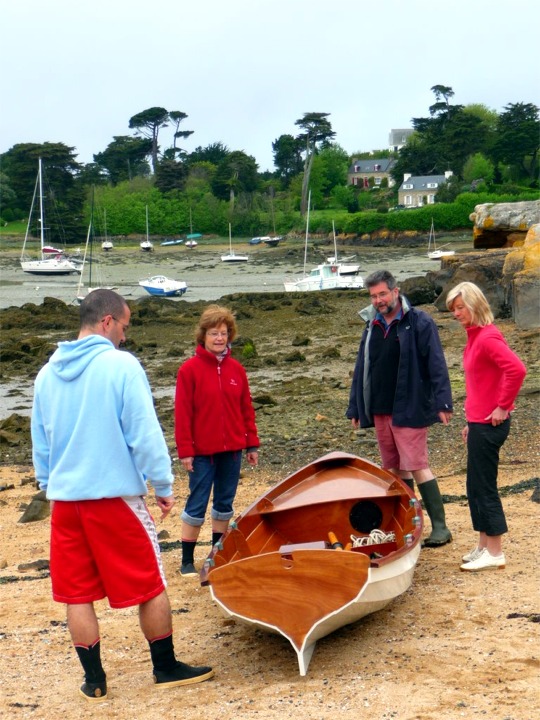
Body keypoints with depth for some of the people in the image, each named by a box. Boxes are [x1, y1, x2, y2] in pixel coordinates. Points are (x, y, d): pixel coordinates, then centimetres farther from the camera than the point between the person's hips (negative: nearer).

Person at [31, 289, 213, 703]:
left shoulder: (48, 374, 7)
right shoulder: (121, 365, -11)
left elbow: (40, 443, 14)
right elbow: (145, 434, -13)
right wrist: (164, 486, -3)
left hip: (65, 499, 5)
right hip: (116, 497, -5)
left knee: (77, 594, 12)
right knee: (151, 586, 10)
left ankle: (94, 682, 20)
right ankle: (167, 669, 22)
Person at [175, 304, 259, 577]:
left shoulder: (236, 369, 6)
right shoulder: (190, 369, -7)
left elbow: (246, 408, 10)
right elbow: (182, 413, -8)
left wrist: (252, 444, 8)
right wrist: (185, 450, -11)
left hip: (232, 449, 5)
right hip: (202, 451, -4)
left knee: (225, 503, 13)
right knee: (197, 505, 1)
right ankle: (187, 560, 10)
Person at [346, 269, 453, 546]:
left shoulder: (419, 322, -6)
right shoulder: (372, 326, 13)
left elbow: (436, 364, -11)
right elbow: (361, 369, 18)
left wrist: (442, 402, -19)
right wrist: (355, 408, 17)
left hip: (409, 409, -7)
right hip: (379, 410, 7)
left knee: (417, 467, -9)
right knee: (394, 469, 11)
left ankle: (440, 527, -4)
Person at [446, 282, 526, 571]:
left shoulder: (487, 337, -17)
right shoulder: (475, 336, 12)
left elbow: (517, 369, -30)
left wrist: (503, 407, -21)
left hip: (489, 424, -10)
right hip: (478, 422, 10)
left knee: (483, 486, -3)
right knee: (476, 486, 14)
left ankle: (495, 553, 5)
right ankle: (483, 546, 24)